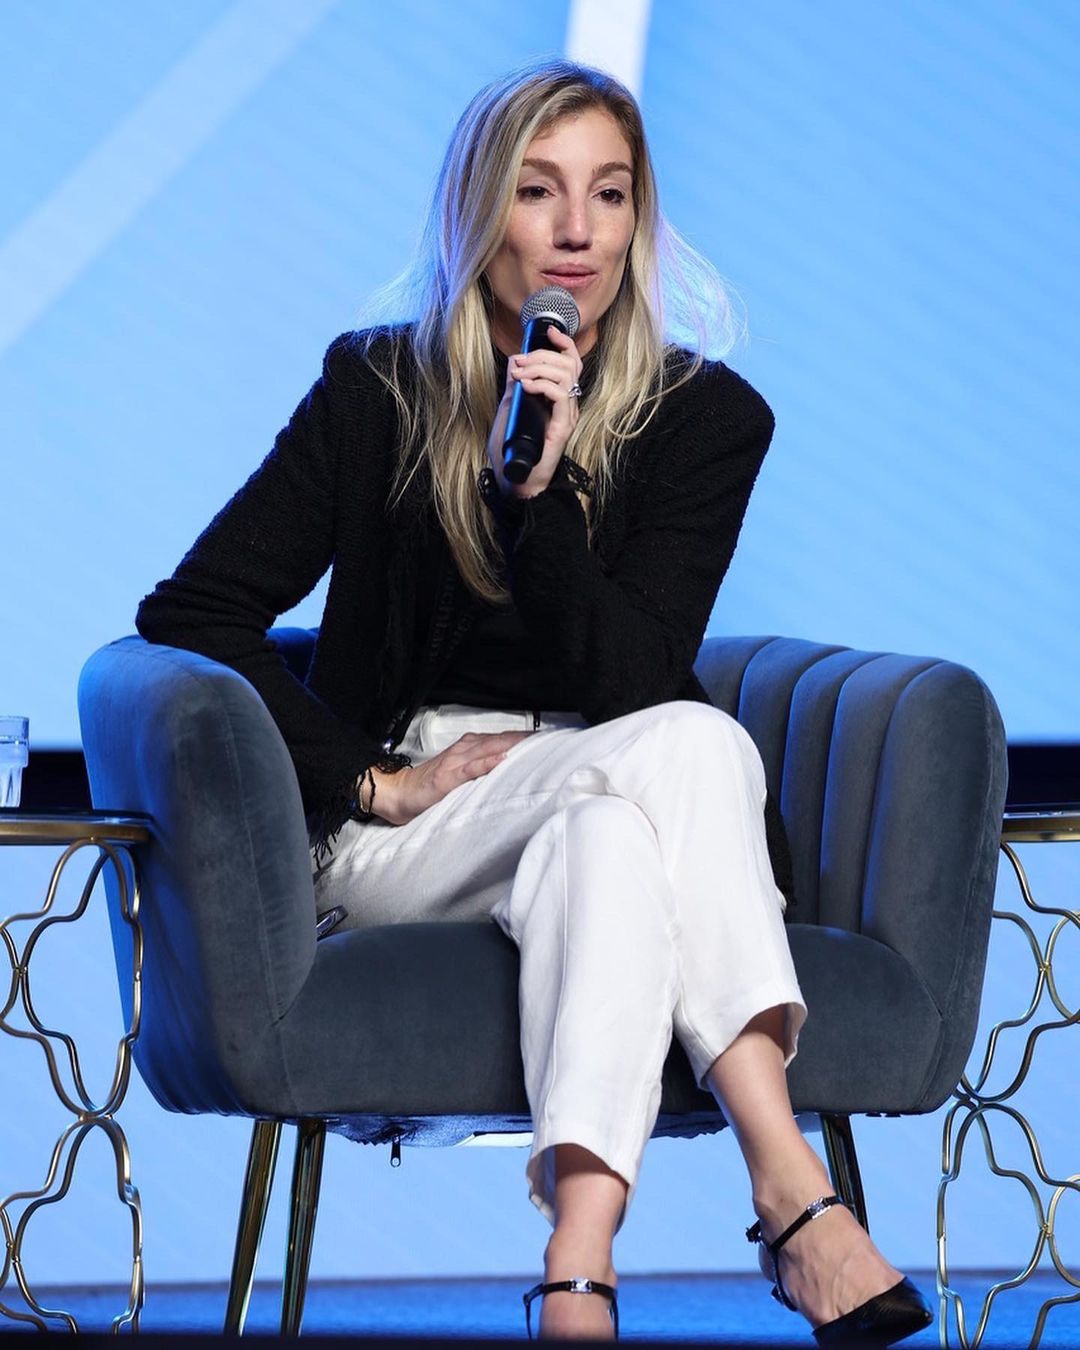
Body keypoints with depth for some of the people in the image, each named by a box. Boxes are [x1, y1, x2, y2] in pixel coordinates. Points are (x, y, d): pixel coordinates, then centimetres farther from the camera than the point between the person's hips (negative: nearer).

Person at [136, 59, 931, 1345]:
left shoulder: (707, 416, 1)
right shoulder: (381, 387, 0)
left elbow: (627, 684, -10)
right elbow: (189, 614, -2)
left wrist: (544, 487, -24)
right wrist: (372, 780, -10)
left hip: (606, 785, 2)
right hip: (405, 829, -2)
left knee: (607, 834, -37)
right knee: (691, 748, -32)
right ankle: (794, 1196, -47)